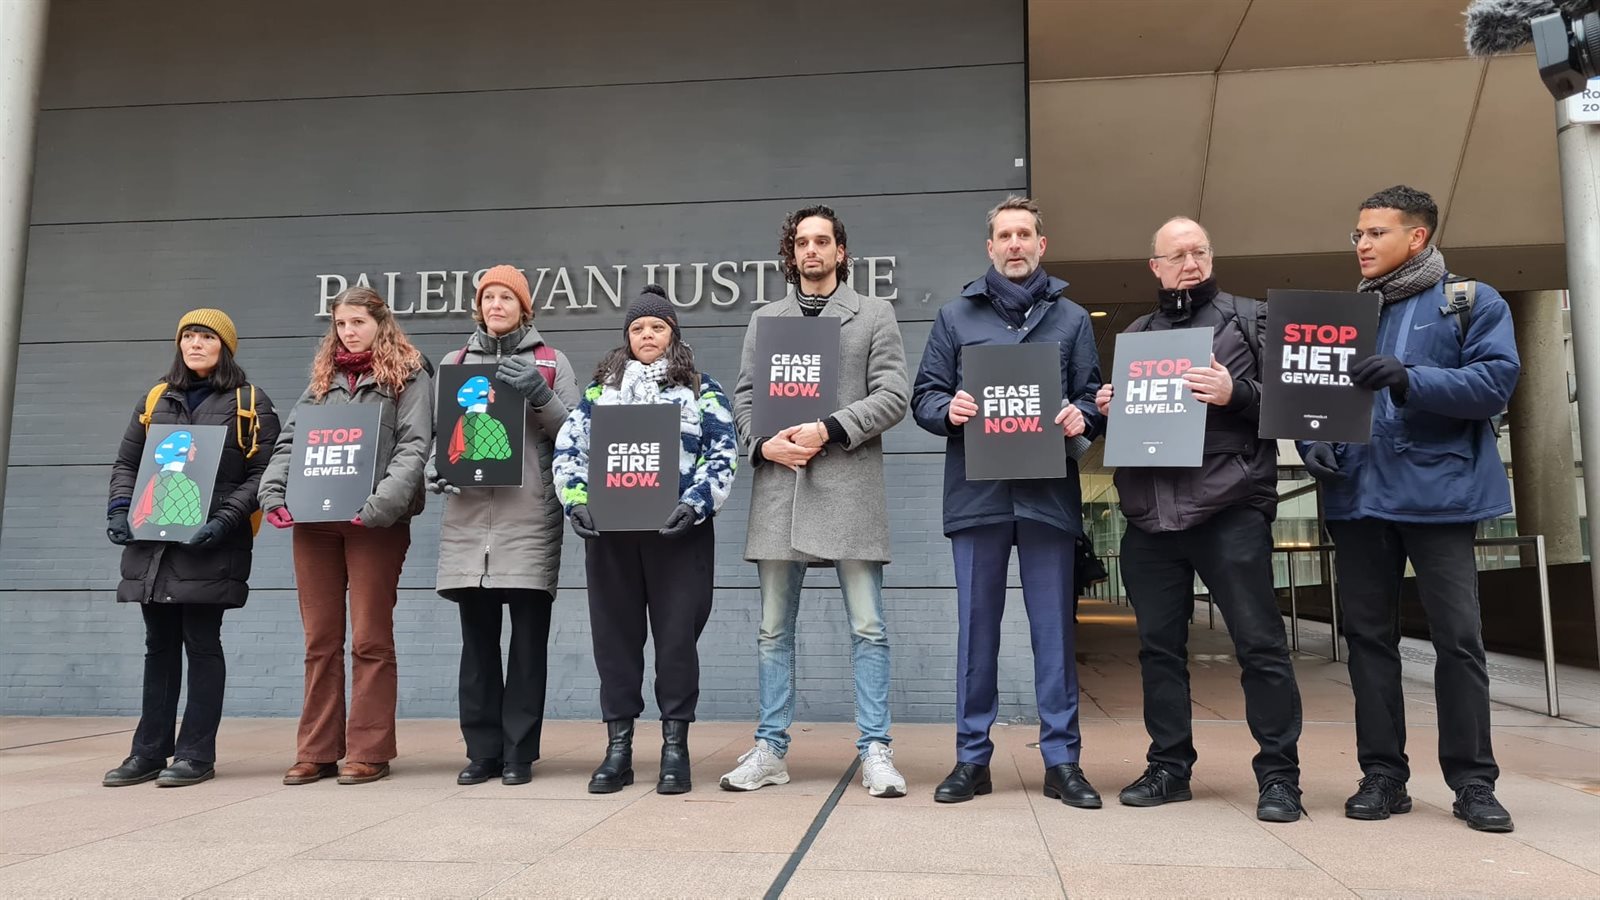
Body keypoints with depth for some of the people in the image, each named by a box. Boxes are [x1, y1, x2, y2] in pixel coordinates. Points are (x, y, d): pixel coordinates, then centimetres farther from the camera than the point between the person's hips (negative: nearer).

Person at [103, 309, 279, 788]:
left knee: (201, 644, -3)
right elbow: (126, 462, 18)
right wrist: (120, 507, 1)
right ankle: (149, 752, 18)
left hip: (210, 547, -5)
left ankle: (196, 754, 4)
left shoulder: (251, 403, 2)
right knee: (160, 646, 11)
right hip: (150, 543, 5)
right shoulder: (154, 400, 17)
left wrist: (226, 519, -17)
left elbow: (263, 473, -5)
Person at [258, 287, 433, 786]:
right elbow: (289, 441, 14)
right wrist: (273, 493, -4)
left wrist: (381, 504, -22)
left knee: (370, 639, 0)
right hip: (314, 521, 5)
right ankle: (317, 751, 15)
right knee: (320, 640, 8)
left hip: (374, 524, -5)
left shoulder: (408, 376, 2)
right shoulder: (323, 378, 18)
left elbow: (413, 448, -9)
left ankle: (369, 752, 7)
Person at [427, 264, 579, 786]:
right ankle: (482, 751, 14)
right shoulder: (454, 363, 16)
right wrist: (433, 468, -3)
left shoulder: (551, 362, 9)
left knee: (528, 640, 0)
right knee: (477, 640, 6)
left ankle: (520, 752, 8)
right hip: (468, 518, 3)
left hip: (530, 519, -2)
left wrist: (540, 396, -13)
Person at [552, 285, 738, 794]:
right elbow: (570, 449, 9)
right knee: (614, 634, 5)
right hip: (609, 530, 3)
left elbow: (723, 456, -1)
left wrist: (695, 504, -16)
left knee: (676, 634, 0)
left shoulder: (701, 390, 8)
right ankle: (618, 747, 14)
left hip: (677, 531, -2)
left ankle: (675, 746, 10)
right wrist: (576, 501, -8)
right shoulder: (601, 390, 15)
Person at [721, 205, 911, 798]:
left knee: (867, 628, -2)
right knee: (773, 631, 7)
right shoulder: (764, 320, 18)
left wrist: (830, 430, -13)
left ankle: (875, 750, 6)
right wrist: (764, 443, -7)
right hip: (778, 488, 3)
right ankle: (771, 749, 15)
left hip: (850, 487, -3)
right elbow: (744, 396, 13)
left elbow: (893, 395, -1)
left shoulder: (874, 315, 9)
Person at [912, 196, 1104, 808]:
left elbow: (1094, 397, 10)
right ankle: (972, 758, 14)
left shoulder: (1071, 318, 14)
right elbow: (924, 397, 9)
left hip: (1049, 493, 0)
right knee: (977, 628, 5)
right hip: (976, 492, 0)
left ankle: (1062, 760, 13)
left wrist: (1081, 417, -12)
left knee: (1054, 629, 4)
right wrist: (948, 409, -12)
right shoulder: (956, 316, 13)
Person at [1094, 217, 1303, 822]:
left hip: (1230, 506, -4)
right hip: (1150, 514, 4)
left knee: (1260, 643, -2)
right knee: (1159, 645, 8)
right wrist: (1107, 408, 4)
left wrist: (1236, 394, -15)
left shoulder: (1251, 318, 9)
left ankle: (1278, 775, 9)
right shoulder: (1134, 334, 19)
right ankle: (1169, 767, 18)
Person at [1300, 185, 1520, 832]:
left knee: (1459, 636, -2)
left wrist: (1411, 380, -23)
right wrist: (1314, 445, -6)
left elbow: (1496, 380, -9)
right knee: (1368, 635, 6)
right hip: (1358, 494, 4)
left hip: (1438, 490, -4)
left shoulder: (1474, 303, 4)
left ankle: (1472, 781, 10)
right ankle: (1382, 774, 15)